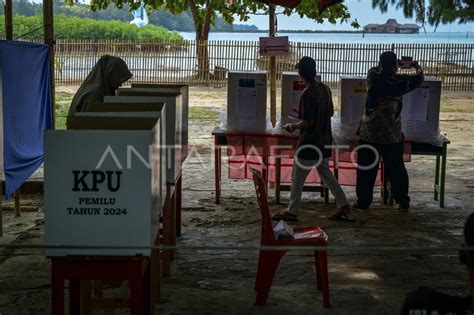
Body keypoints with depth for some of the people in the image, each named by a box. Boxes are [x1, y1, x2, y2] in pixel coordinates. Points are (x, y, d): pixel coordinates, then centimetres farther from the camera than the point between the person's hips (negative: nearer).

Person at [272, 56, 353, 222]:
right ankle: (343, 206, 16)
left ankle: (292, 212, 11)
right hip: (324, 142, 8)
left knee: (297, 178, 3)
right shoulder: (325, 89, 4)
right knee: (326, 174, 19)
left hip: (310, 143, -8)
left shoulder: (307, 94, -20)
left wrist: (292, 126, -3)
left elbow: (307, 122, -21)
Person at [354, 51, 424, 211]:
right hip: (392, 134, 0)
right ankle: (403, 202, 18)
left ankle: (363, 201, 12)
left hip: (369, 133, 0)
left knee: (366, 170, 9)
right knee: (396, 169, 11)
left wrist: (386, 63, 31)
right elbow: (418, 78, 9)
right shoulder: (399, 81, -9)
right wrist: (417, 67, 30)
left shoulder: (373, 77, -7)